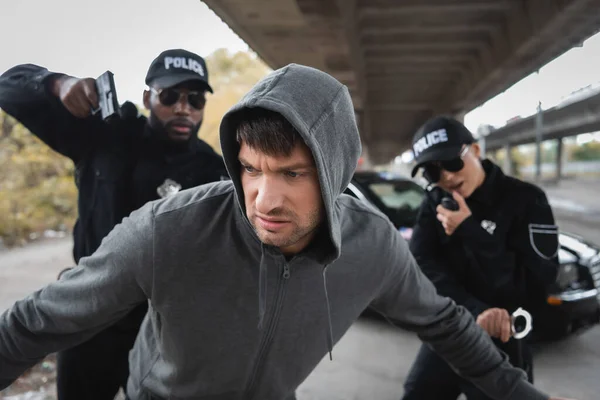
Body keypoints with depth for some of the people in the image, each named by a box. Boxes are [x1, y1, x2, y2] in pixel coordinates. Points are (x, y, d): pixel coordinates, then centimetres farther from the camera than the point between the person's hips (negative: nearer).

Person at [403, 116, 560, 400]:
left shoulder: (526, 200, -12)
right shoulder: (434, 204, 0)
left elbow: (537, 283, -18)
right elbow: (421, 266, -12)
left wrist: (470, 232, -23)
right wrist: (476, 311, -25)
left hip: (502, 345, -3)